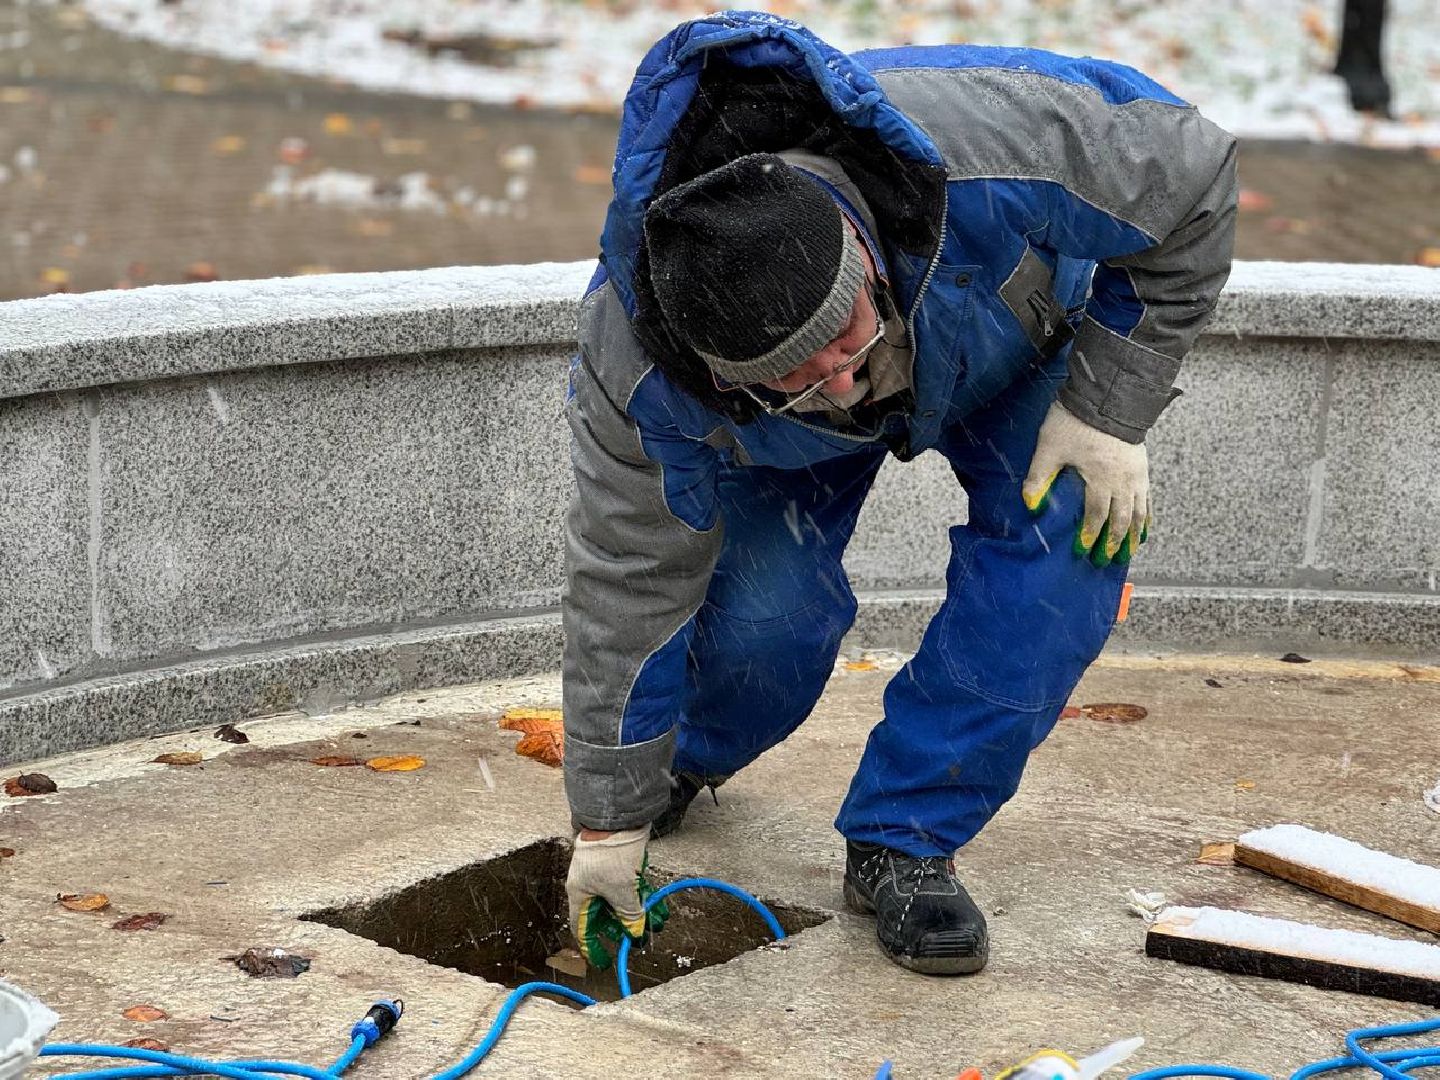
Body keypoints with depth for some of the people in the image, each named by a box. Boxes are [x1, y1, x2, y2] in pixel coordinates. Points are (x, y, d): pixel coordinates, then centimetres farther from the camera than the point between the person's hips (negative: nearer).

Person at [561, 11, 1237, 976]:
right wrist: (609, 818, -17)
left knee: (1062, 546, -23)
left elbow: (1192, 183, -27)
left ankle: (903, 842, -9)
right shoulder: (638, 368, -39)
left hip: (1022, 317, 0)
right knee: (767, 598, -16)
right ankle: (687, 761, 20)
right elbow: (628, 582, -25)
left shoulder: (997, 149, -47)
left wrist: (1110, 409, -27)